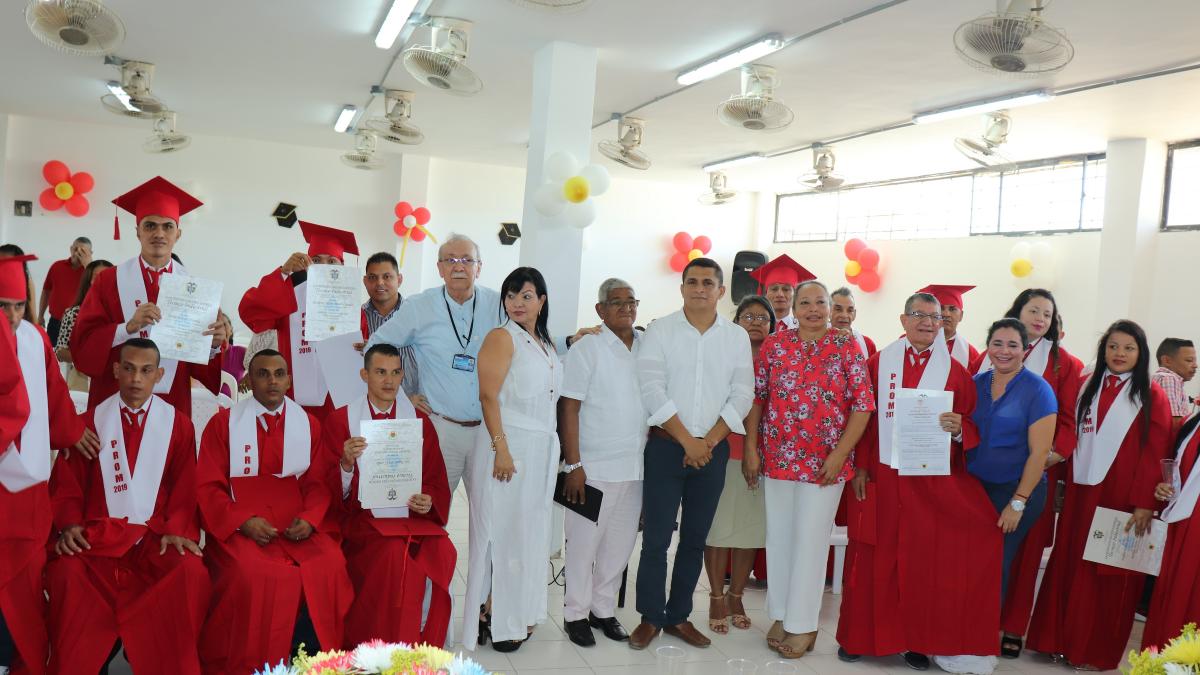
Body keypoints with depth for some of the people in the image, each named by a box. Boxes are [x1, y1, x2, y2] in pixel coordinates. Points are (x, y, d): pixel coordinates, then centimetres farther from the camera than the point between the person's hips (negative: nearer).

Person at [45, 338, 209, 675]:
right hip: (98, 532, 1)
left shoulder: (179, 424, 8)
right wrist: (70, 524, -9)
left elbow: (185, 489, 6)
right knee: (66, 571, -30)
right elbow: (67, 484, 9)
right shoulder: (90, 421, 11)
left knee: (191, 572, -30)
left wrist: (177, 530, -11)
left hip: (156, 535, -1)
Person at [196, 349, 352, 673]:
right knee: (251, 574, -31)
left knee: (330, 567, -24)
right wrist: (243, 521, -14)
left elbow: (318, 483, 10)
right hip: (239, 528, -2)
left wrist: (310, 518, -10)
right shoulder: (224, 422, 4)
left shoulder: (309, 424, 10)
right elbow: (207, 486, 0)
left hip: (297, 527, 2)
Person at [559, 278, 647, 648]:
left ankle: (604, 609, 28)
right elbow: (570, 410, -9)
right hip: (594, 467, -5)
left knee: (621, 542, 13)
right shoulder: (586, 349, -6)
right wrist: (574, 466, -13)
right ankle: (576, 613, 20)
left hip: (635, 466, 5)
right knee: (585, 542, 4)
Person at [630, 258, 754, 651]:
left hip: (713, 449, 3)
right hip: (666, 445, -2)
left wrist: (709, 442, -9)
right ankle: (650, 617, 13)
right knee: (656, 536, -1)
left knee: (695, 538, 10)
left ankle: (678, 616, 22)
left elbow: (742, 395, 1)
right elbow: (652, 390, -9)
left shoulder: (737, 337, 5)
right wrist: (688, 441, -12)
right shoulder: (660, 331, -2)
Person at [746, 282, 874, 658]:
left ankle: (802, 624, 17)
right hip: (777, 457, 2)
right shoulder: (774, 345, 4)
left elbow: (864, 404, -4)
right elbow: (756, 397, 5)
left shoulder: (846, 347, -2)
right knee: (778, 535, 11)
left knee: (811, 539, 4)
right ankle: (780, 615, 26)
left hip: (825, 463, -2)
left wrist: (840, 453, -11)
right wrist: (751, 448, -1)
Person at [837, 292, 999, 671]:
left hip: (934, 480, 0)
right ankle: (860, 636, 17)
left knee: (926, 560, 5)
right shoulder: (879, 363, 5)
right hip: (882, 476, 0)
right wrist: (860, 467, -1)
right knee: (873, 558, 5)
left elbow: (971, 426, 4)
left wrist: (959, 428, -18)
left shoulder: (955, 372, 5)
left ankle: (917, 639, 19)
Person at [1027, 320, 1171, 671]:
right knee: (1069, 565, 8)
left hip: (1123, 497, -3)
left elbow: (1156, 454, -7)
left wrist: (1145, 503, -12)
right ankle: (1062, 638, 22)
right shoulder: (1087, 386, 9)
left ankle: (1098, 651, 19)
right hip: (1081, 493, 4)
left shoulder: (1152, 396, -3)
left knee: (1111, 574, 6)